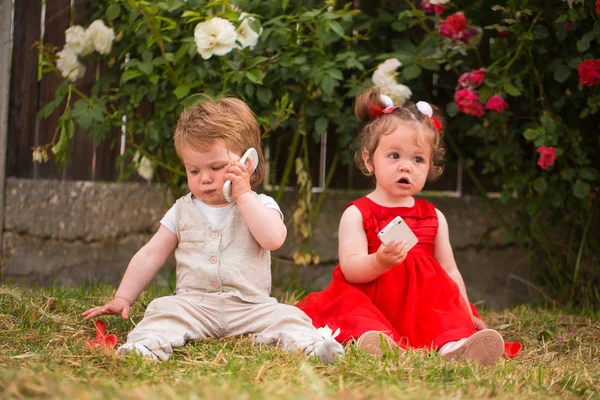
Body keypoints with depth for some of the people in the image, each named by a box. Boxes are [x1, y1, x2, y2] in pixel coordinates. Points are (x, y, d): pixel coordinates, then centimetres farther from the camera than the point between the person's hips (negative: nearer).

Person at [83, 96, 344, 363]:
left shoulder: (260, 206, 7)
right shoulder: (182, 211, 16)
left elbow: (273, 238, -16)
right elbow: (150, 256, 16)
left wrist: (243, 194, -10)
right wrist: (122, 298, 7)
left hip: (250, 308, -1)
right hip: (194, 303, 1)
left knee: (287, 317, -26)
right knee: (164, 309, -28)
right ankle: (149, 344, -49)